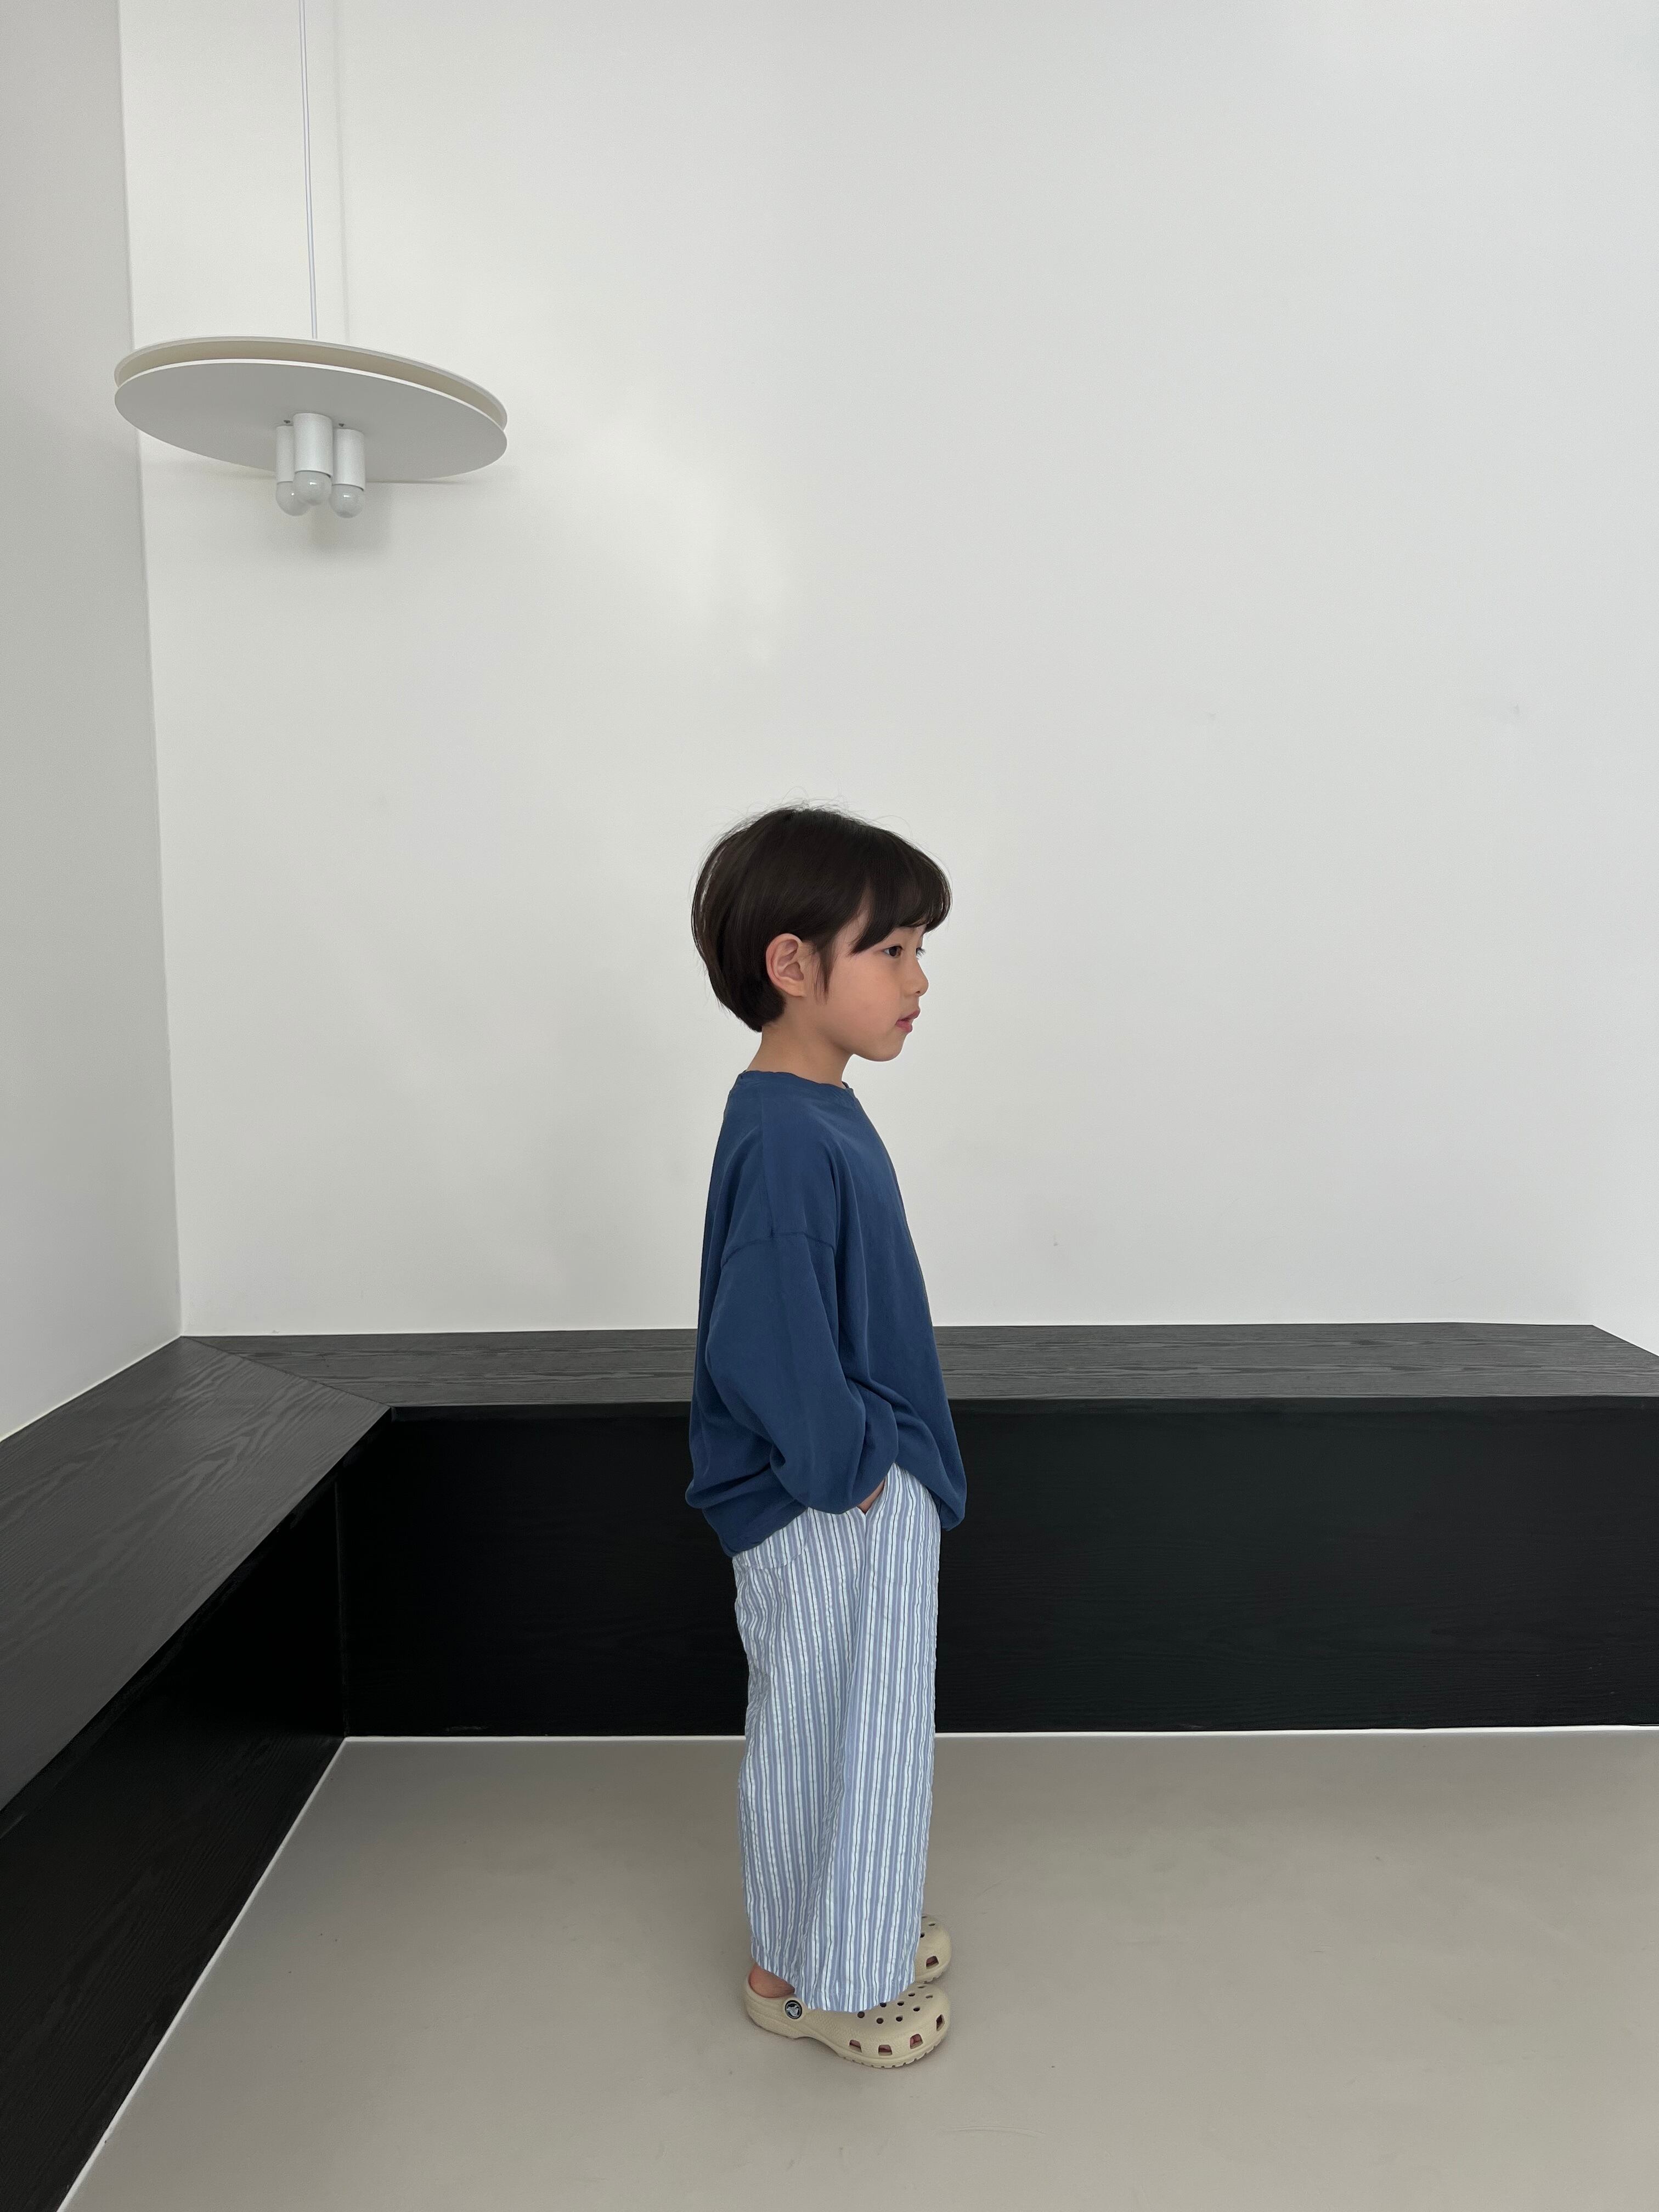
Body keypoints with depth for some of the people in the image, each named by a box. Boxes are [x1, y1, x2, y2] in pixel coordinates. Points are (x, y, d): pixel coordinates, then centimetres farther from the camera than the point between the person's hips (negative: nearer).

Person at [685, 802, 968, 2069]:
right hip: (826, 1512, -10)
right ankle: (809, 1976, 30)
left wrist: (888, 1456, 16)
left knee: (858, 1722, 24)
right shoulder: (783, 1141, -27)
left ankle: (854, 1933, 44)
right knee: (824, 1727, 8)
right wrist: (853, 1464, -19)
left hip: (869, 1491, 10)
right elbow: (764, 1350, -30)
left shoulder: (820, 1115, 6)